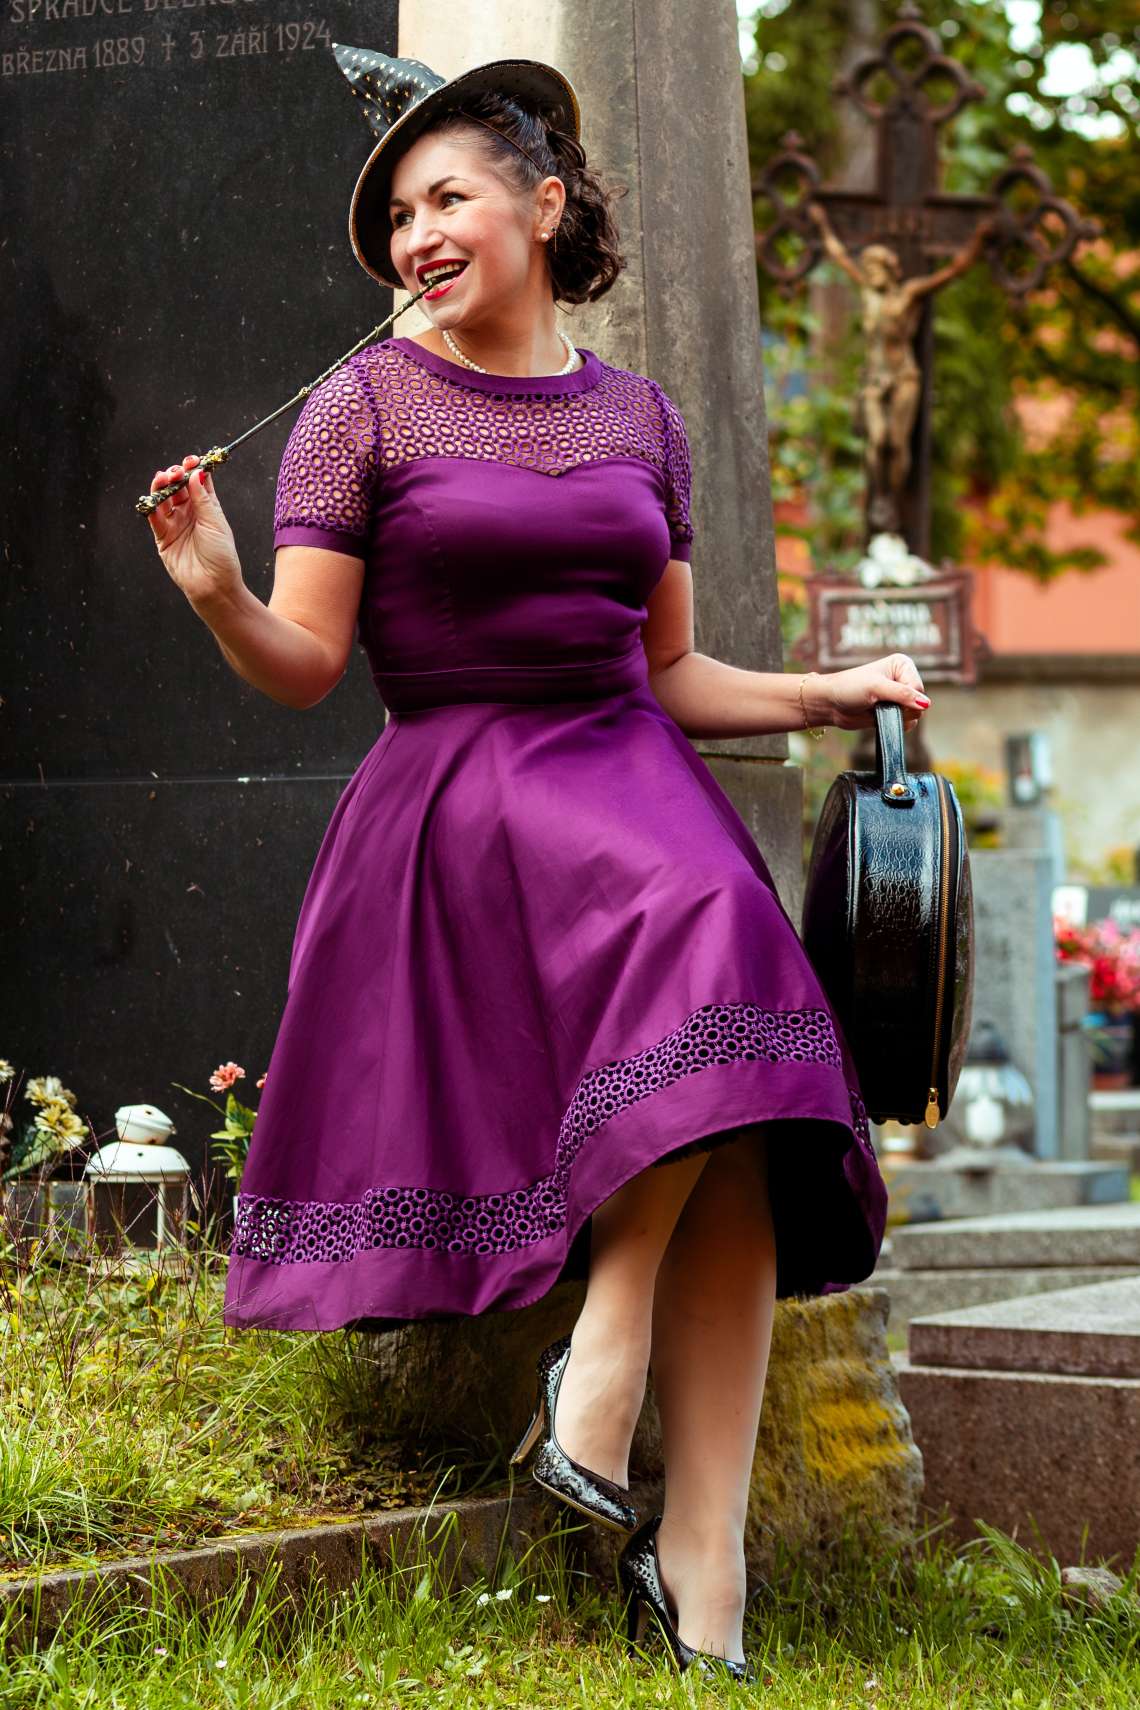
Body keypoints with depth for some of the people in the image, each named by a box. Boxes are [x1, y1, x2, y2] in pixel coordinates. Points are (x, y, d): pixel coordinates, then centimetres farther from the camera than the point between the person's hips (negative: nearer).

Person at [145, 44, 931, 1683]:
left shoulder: (639, 417, 17)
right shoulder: (364, 407, 6)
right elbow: (303, 664, 0)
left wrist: (834, 691, 10)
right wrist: (218, 592, -19)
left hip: (633, 778, 4)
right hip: (455, 799, -4)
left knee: (729, 1138, -19)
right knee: (704, 927, -34)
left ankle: (701, 1569, -18)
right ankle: (609, 1343, -23)